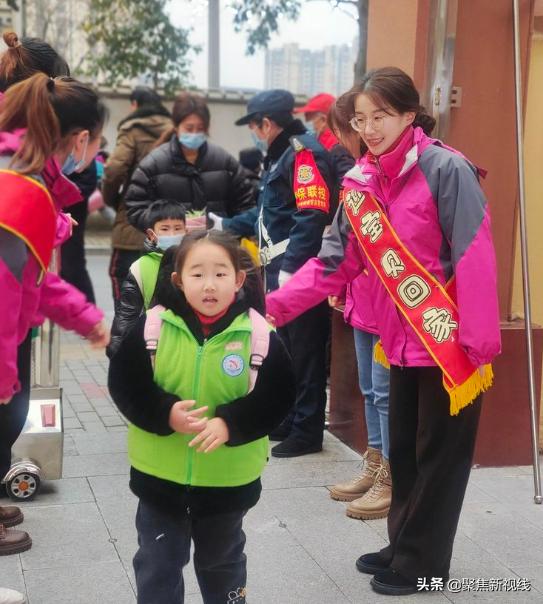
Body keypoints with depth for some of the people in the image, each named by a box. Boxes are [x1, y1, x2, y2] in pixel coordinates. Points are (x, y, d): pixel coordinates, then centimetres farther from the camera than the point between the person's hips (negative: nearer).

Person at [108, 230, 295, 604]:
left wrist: (229, 423, -23)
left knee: (222, 560, 23)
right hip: (159, 474, 0)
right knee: (158, 563, 15)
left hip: (228, 479, 0)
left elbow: (277, 397, -10)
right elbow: (125, 384, -9)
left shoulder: (259, 335, -14)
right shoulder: (153, 326, -12)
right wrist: (165, 414, -23)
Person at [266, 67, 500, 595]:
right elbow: (334, 262, 3)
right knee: (403, 449, 17)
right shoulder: (361, 182, 4)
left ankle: (422, 561, 21)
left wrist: (480, 340, -21)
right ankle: (403, 544, 35)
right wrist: (274, 304, -7)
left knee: (439, 452, 6)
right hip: (402, 341, 7)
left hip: (451, 342, -6)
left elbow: (475, 259, -18)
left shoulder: (446, 169, -15)